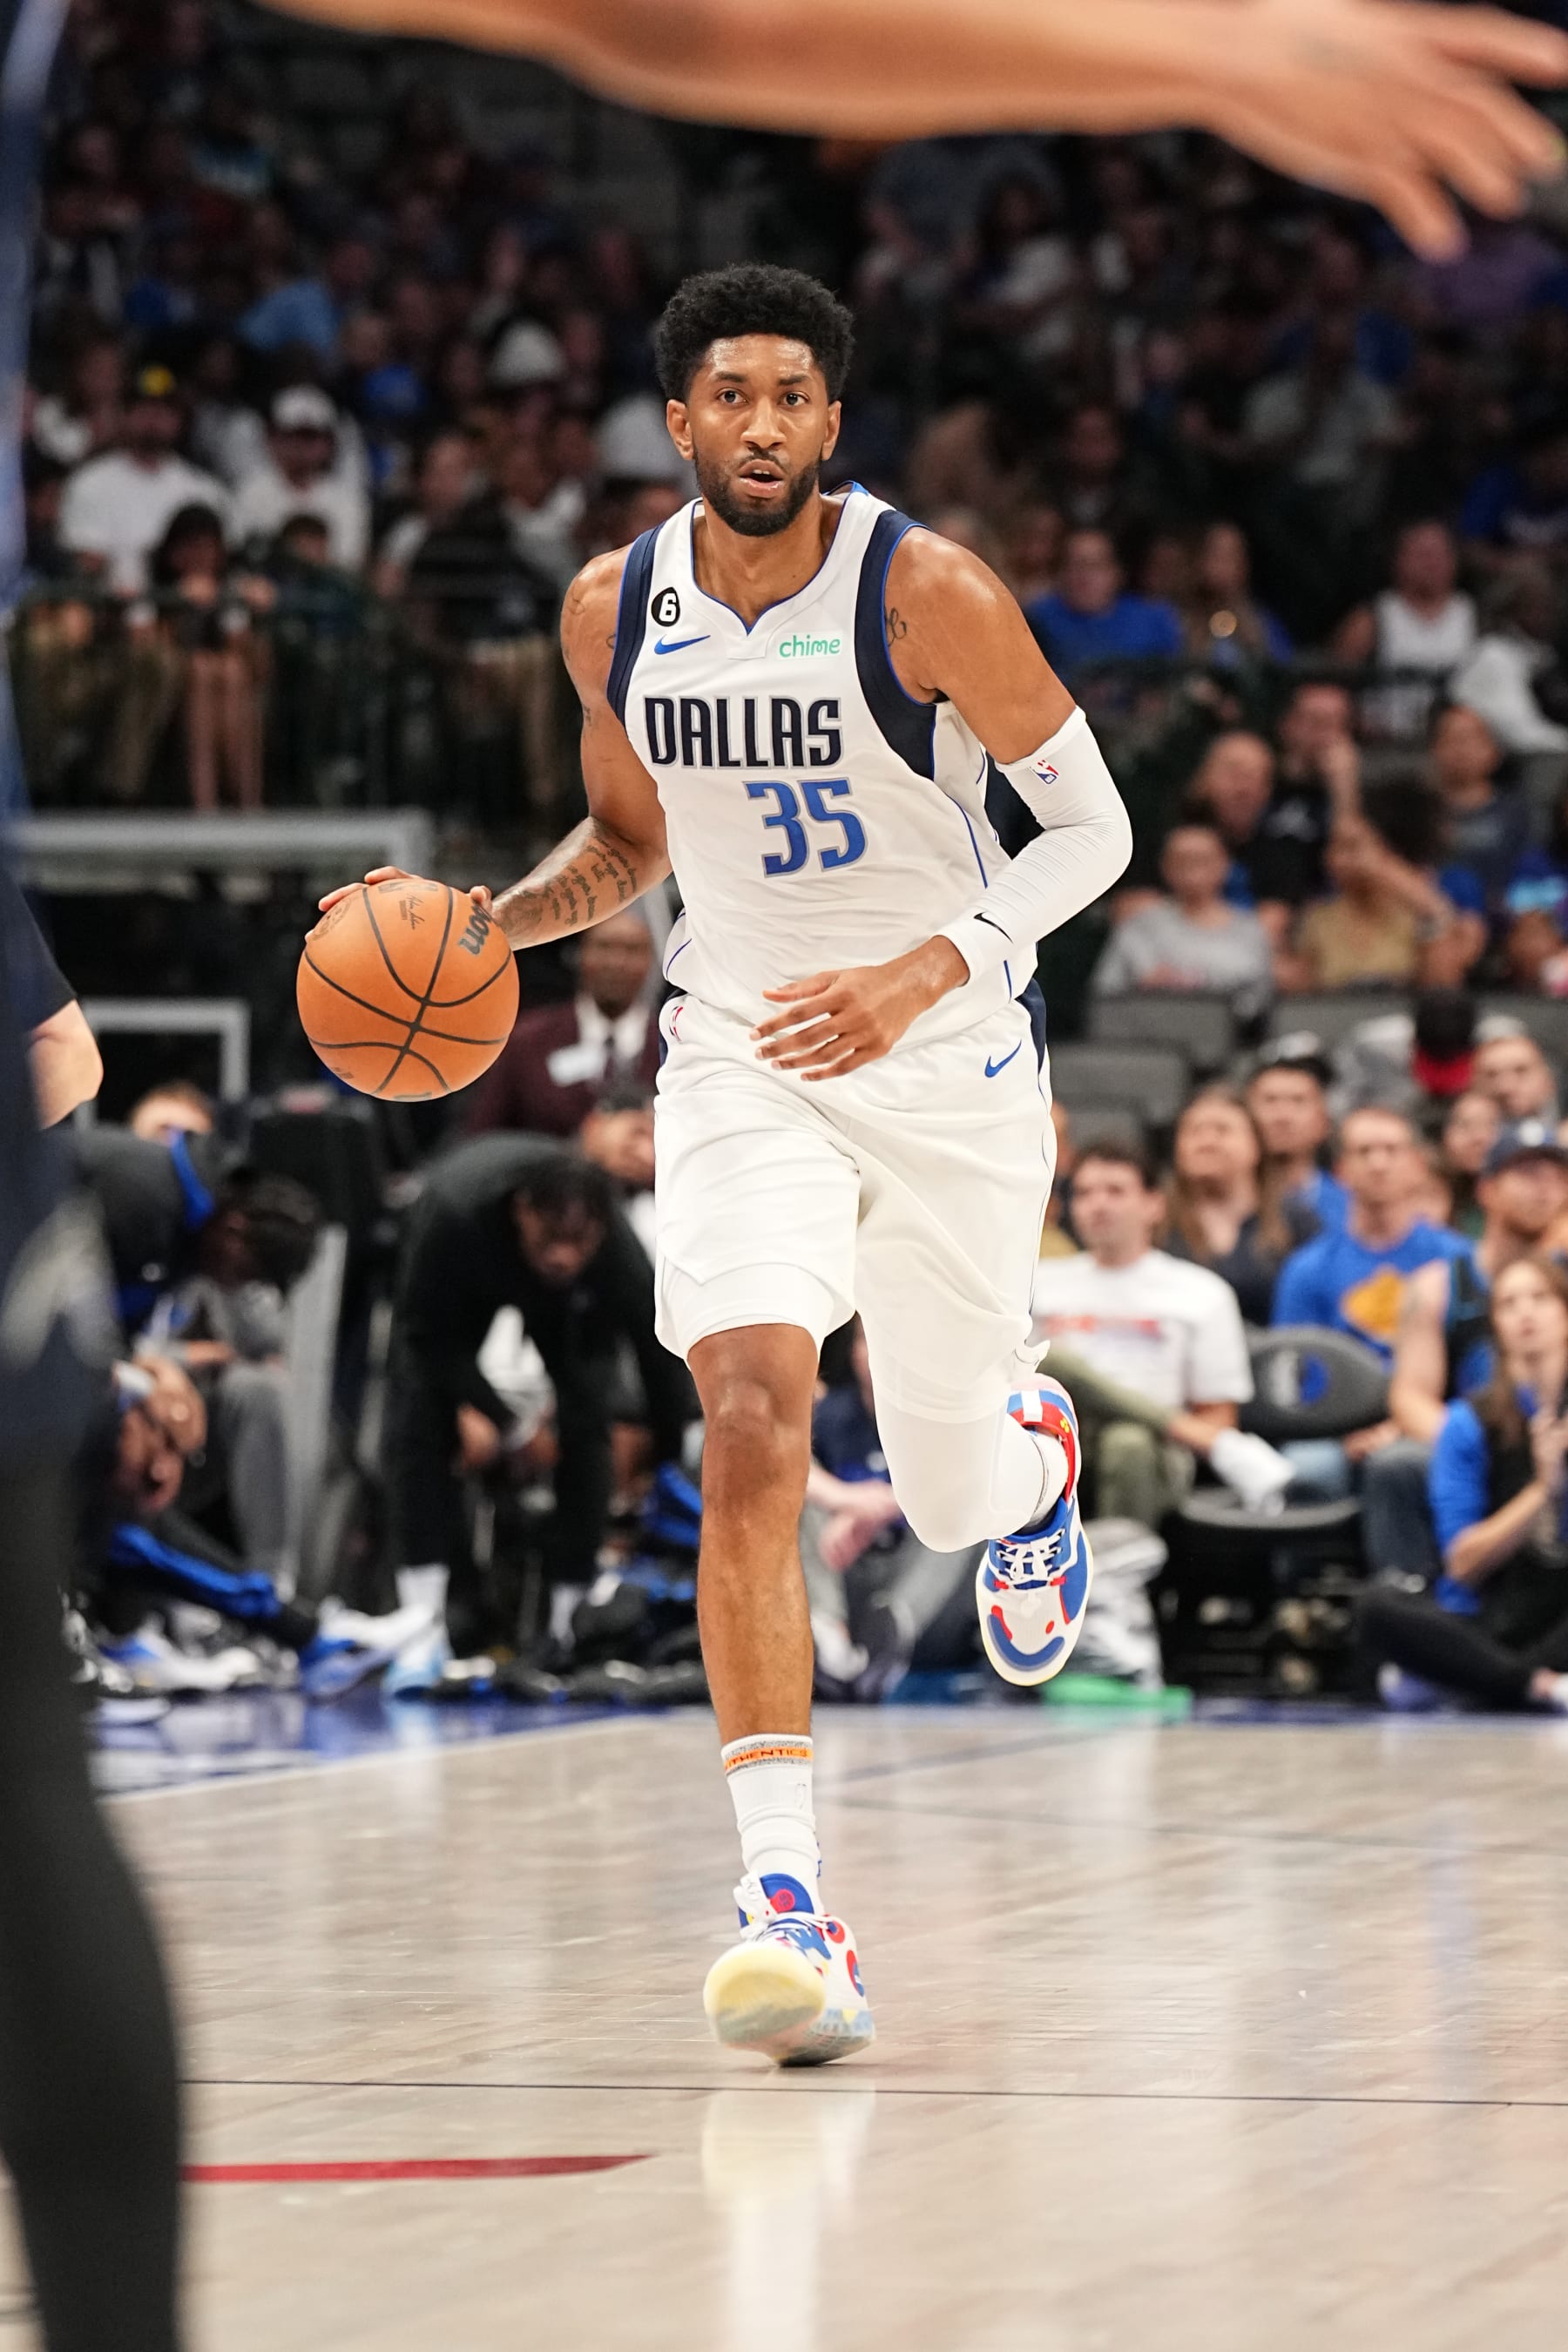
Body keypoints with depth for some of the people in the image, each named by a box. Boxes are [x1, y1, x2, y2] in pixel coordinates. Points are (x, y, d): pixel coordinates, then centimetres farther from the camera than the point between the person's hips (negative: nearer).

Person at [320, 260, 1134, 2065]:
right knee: (753, 1438, -21)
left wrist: (923, 972, -24)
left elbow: (1092, 826, -9)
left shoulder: (925, 594, -15)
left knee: (949, 1493, 11)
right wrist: (478, 927, -3)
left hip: (944, 1061, -2)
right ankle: (784, 1895, -26)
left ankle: (1030, 1449, 53)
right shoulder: (615, 610, -1)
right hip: (738, 1058, 2)